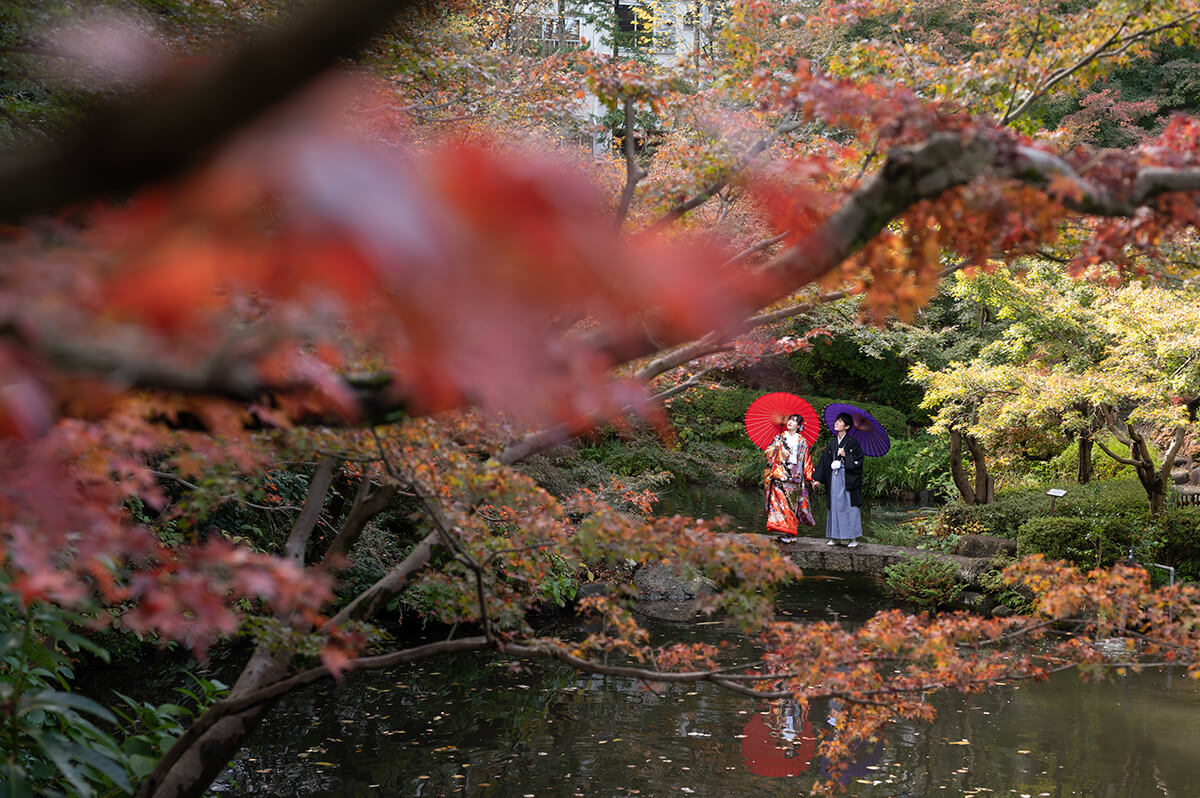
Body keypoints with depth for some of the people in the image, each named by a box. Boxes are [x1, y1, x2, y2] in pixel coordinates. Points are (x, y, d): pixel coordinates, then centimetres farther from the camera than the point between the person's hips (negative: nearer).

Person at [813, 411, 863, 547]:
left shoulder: (852, 442, -6)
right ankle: (836, 537, 12)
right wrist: (818, 479, 9)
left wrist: (845, 455, -18)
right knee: (835, 505, 6)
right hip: (835, 478, 6)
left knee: (849, 505, -4)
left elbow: (858, 461, -8)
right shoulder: (833, 443, 11)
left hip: (848, 478, -6)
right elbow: (825, 460, 12)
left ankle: (854, 537, 2)